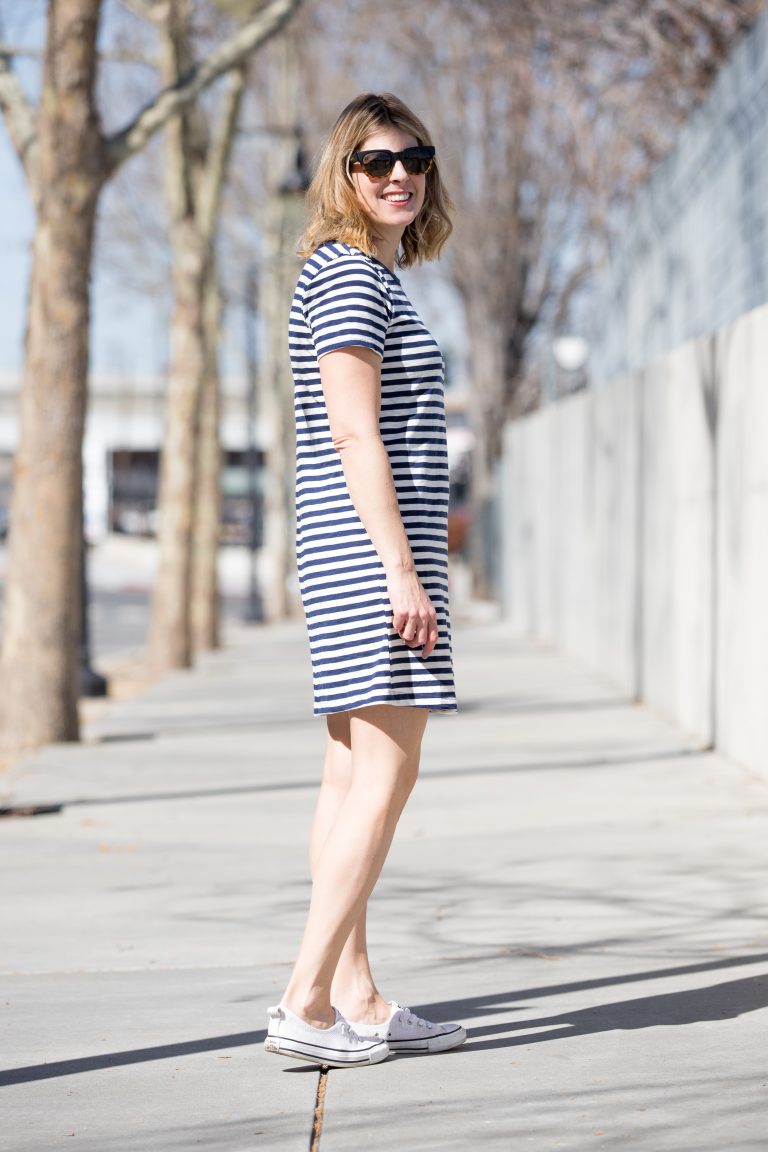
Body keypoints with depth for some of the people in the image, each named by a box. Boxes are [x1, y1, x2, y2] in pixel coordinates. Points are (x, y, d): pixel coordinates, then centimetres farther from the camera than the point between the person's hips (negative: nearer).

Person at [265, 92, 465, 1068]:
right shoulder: (348, 272, -10)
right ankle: (305, 1004, -11)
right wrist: (403, 572, -21)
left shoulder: (370, 276, 20)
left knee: (353, 774, 8)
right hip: (371, 547, -10)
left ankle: (355, 1000, 12)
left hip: (362, 551, 10)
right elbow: (354, 433, -18)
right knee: (385, 773, -11)